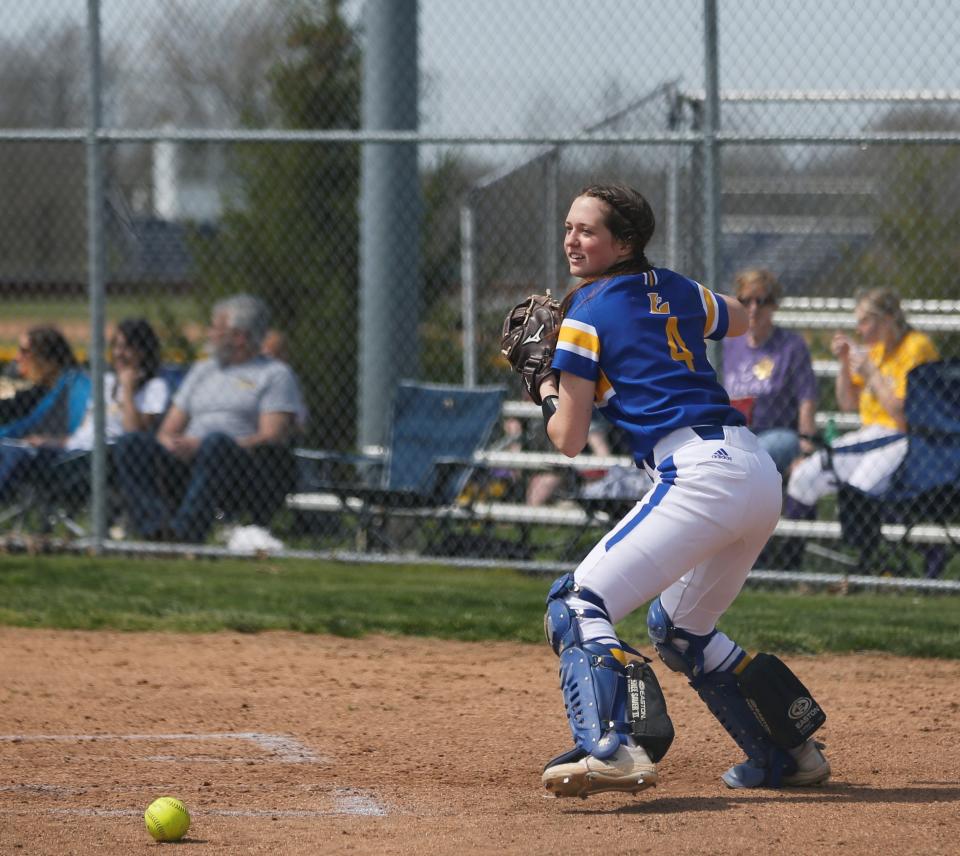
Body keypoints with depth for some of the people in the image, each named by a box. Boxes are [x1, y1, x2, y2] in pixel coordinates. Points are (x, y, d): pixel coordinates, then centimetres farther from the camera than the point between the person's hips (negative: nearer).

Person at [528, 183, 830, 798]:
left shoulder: (585, 314, 0)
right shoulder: (677, 291, 19)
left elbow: (570, 439, 0)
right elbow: (740, 320, 43)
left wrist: (547, 393, 20)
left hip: (699, 475, -8)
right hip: (761, 474, 8)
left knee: (579, 606, -12)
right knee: (680, 630, 28)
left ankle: (613, 748, -35)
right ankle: (791, 753, 29)